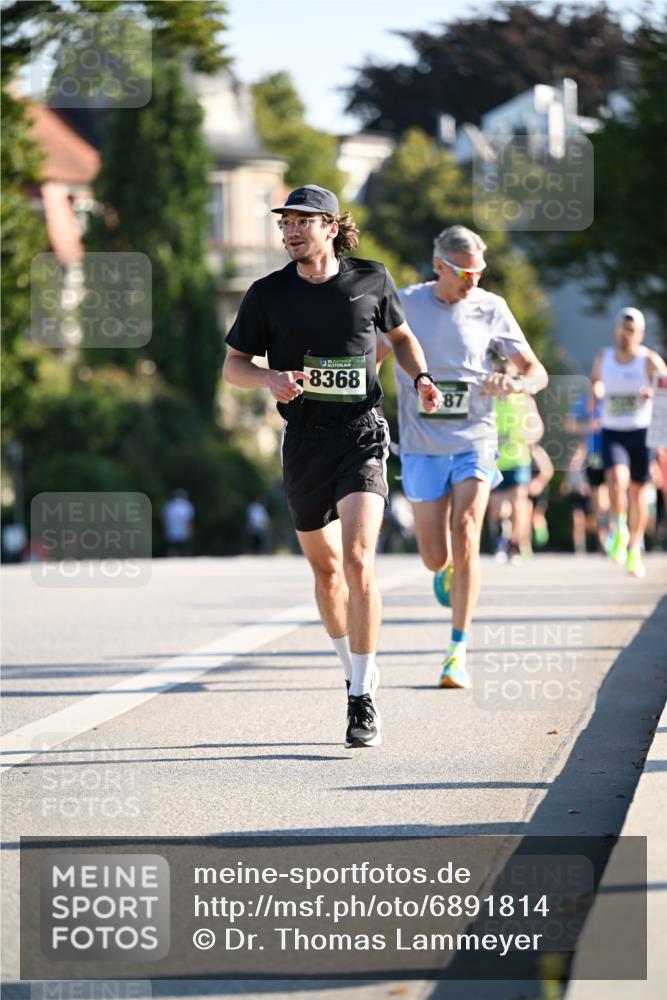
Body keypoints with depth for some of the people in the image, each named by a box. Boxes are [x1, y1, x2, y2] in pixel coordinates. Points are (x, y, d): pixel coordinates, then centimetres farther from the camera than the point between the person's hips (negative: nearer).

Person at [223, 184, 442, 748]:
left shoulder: (372, 280, 1)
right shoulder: (268, 294, 1)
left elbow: (401, 335, 18)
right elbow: (233, 364, 7)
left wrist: (420, 378, -1)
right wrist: (271, 378, -13)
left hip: (361, 434, -2)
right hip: (304, 442, 3)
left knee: (358, 561, -17)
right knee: (325, 566, 14)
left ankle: (363, 701, -13)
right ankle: (356, 669, 37)